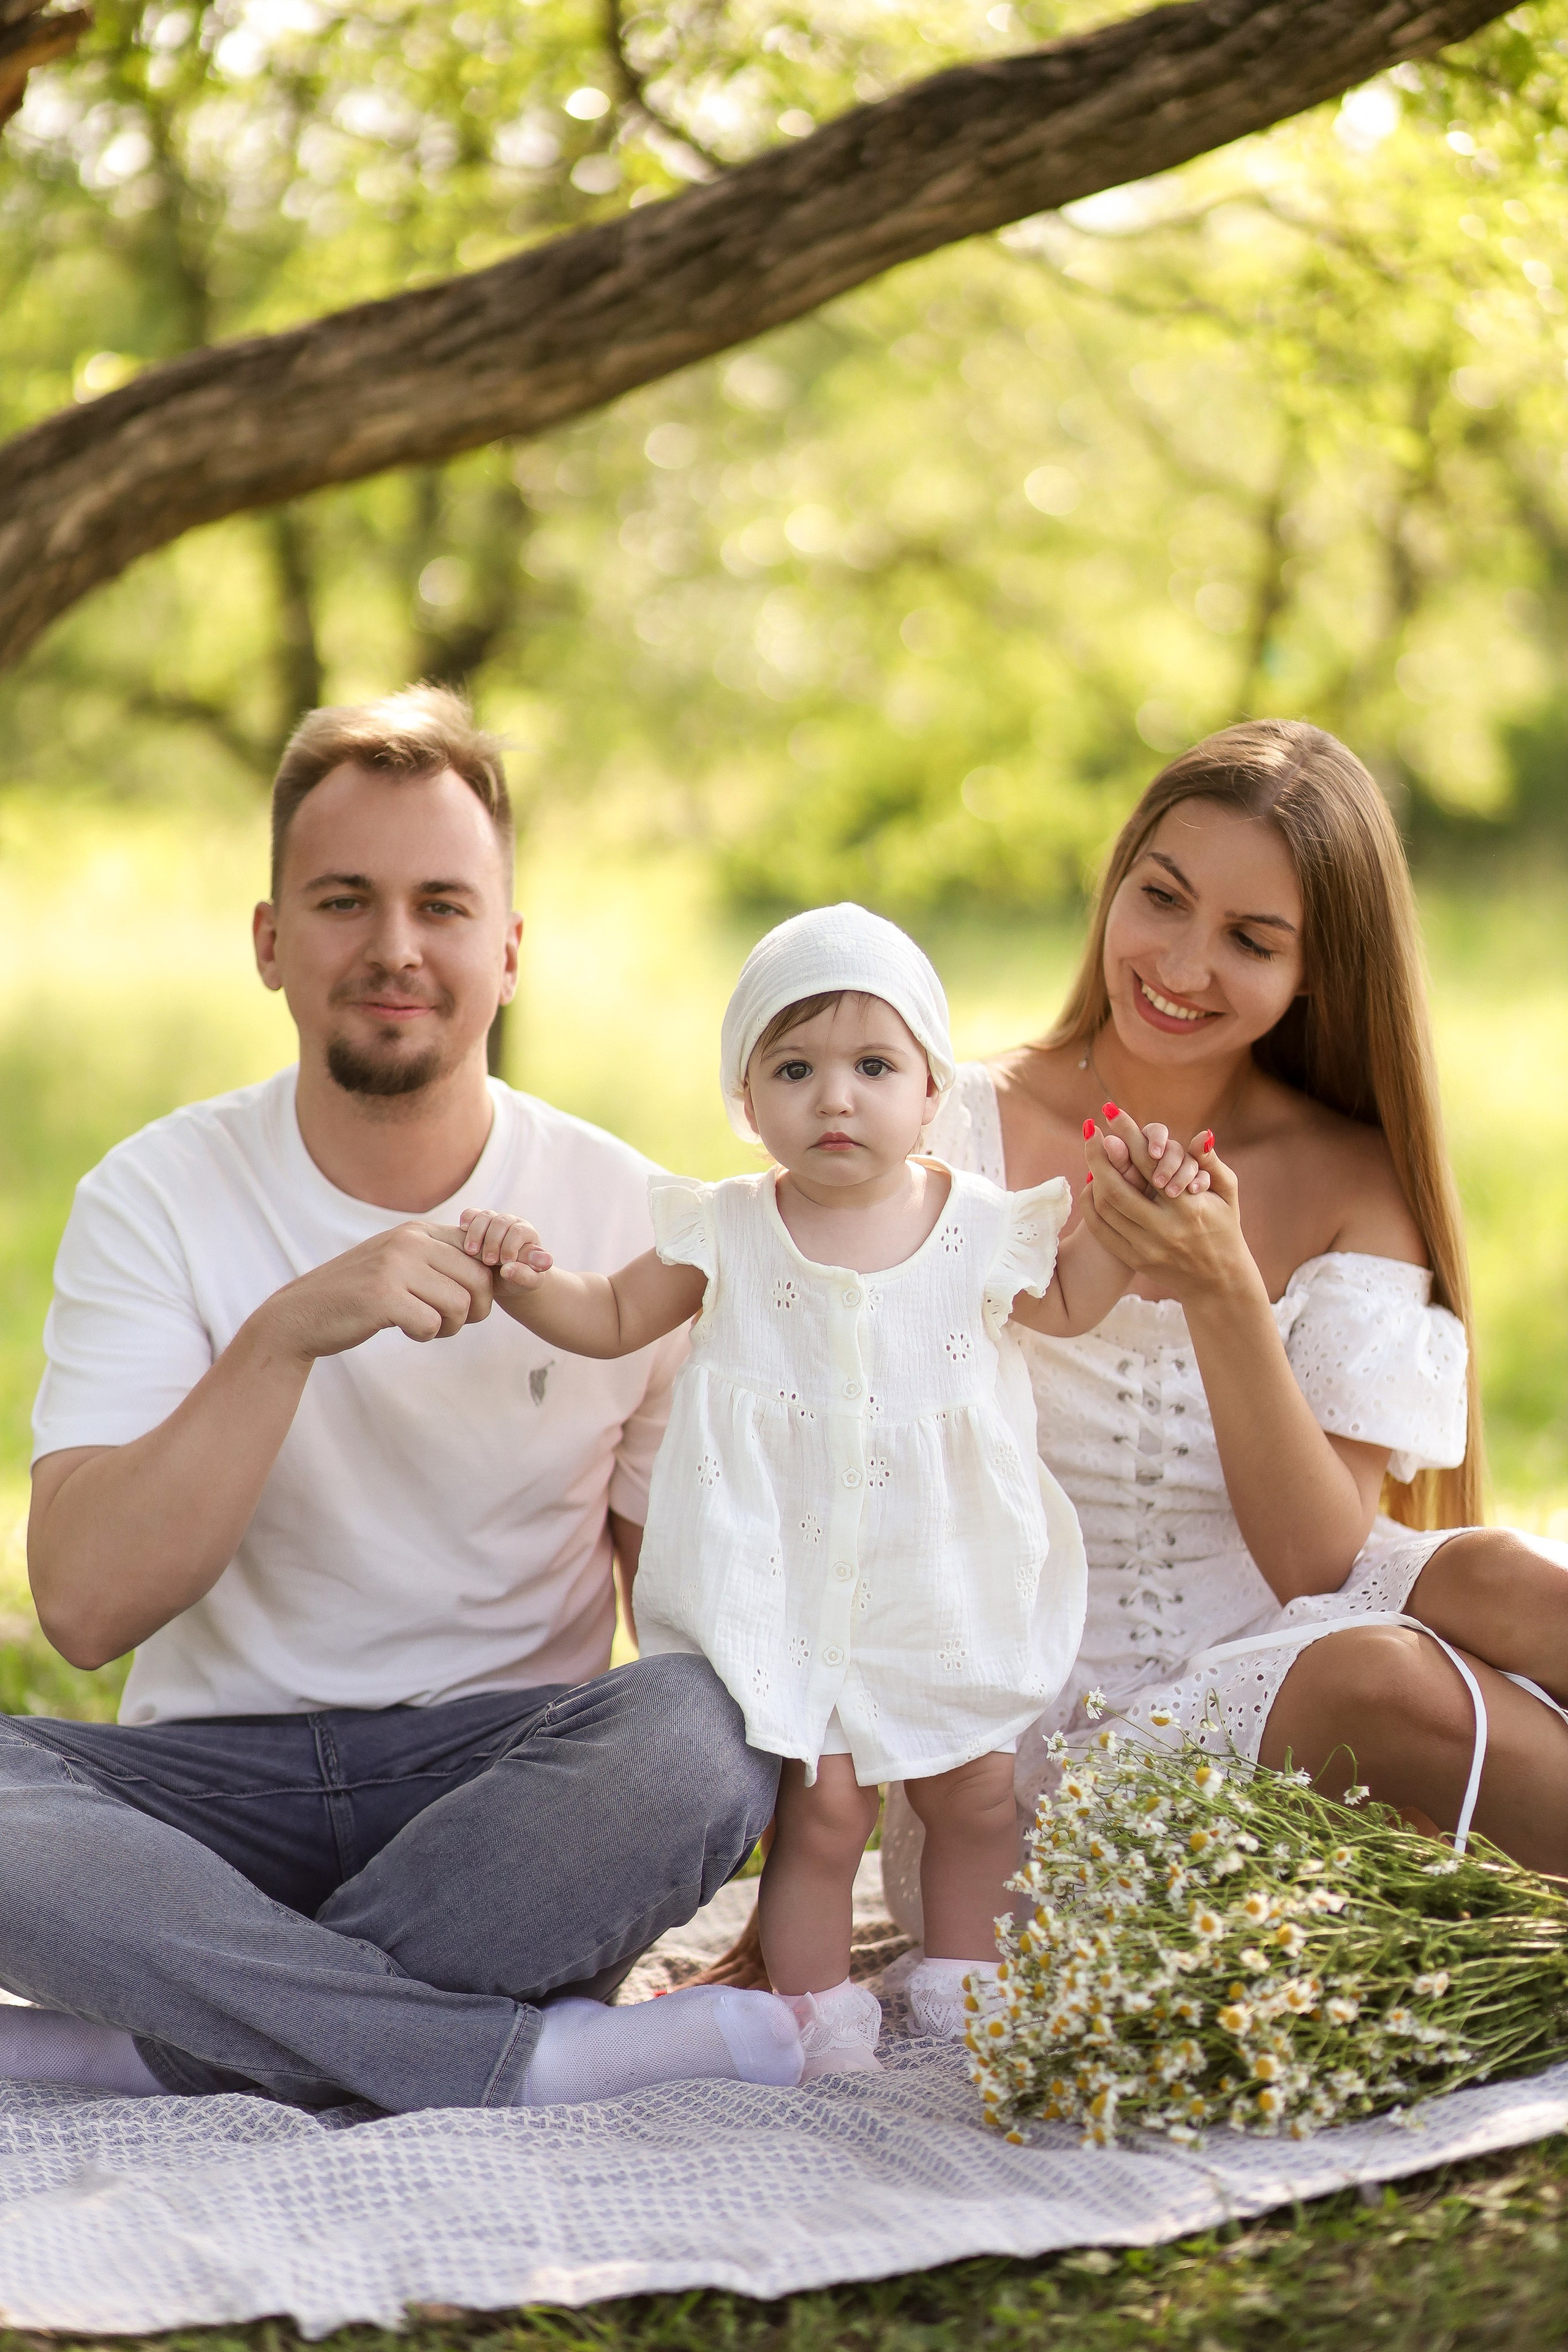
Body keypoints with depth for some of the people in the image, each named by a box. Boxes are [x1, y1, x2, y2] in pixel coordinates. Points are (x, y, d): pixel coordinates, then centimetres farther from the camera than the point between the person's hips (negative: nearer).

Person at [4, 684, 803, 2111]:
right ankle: (547, 2057, -27)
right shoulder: (157, 1201, -1)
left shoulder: (634, 1219, 1)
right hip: (216, 1781, 0)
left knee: (693, 1729, -33)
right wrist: (287, 1335, -25)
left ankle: (156, 2051, -23)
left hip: (507, 1780, 1)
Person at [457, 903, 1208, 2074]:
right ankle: (821, 2022, 12)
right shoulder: (730, 1233, -5)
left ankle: (965, 1993, 30)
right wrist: (528, 1277, -14)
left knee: (977, 1797, 11)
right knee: (821, 1807, -4)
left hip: (949, 1590, 2)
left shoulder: (979, 1224, -3)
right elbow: (612, 1319, 4)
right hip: (791, 1591, -2)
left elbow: (1067, 1306, 16)